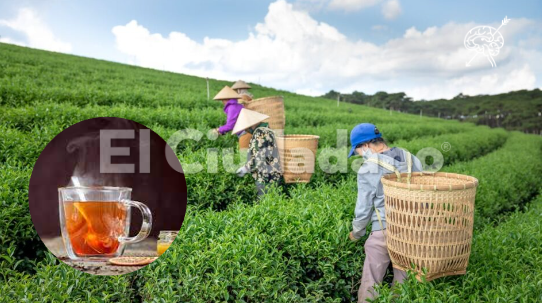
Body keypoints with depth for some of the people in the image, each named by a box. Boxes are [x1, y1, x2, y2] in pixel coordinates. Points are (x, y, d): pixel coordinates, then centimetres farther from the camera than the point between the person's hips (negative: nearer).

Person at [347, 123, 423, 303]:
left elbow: (363, 209, -7)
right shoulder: (412, 159, 2)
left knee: (370, 285, 7)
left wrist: (356, 233, 10)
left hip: (384, 232, -6)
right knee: (403, 283, 19)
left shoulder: (368, 169, -14)